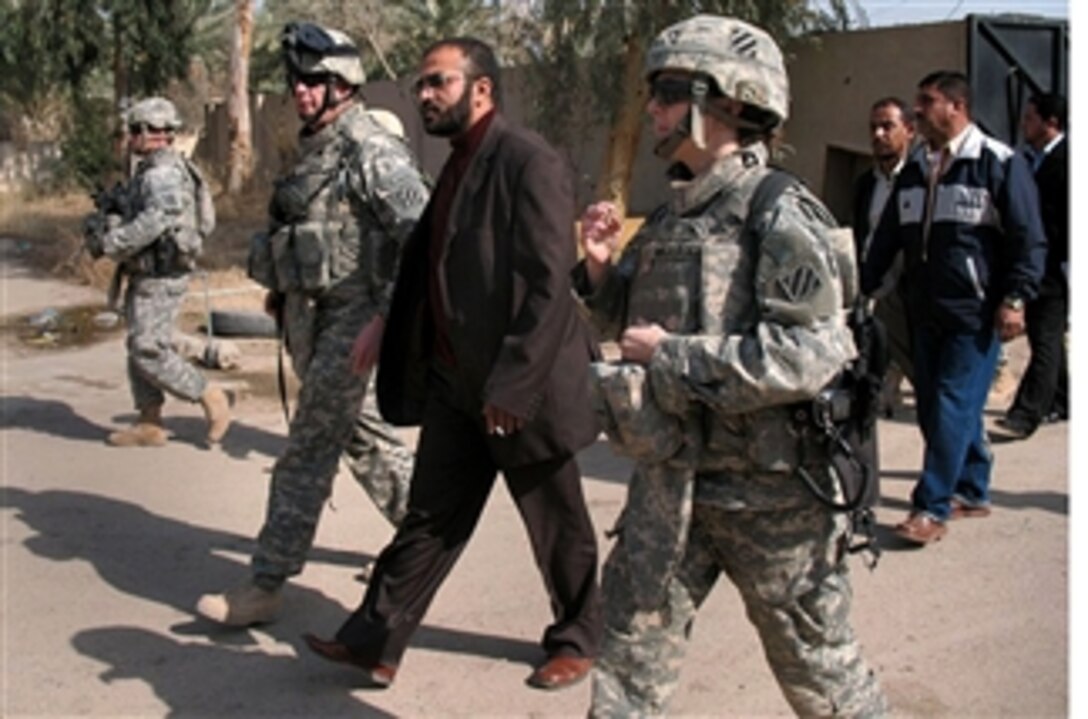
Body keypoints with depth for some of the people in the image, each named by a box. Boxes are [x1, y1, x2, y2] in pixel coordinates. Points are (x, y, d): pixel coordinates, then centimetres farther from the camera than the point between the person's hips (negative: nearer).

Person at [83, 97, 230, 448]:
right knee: (139, 350, 12)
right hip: (145, 274, 10)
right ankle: (149, 425, 18)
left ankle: (211, 397, 2)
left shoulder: (165, 173, -17)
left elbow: (155, 221, -30)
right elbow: (132, 216, 22)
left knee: (149, 352, -10)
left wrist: (111, 243, -26)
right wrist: (106, 221, 4)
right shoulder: (150, 171, 16)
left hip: (161, 277, -10)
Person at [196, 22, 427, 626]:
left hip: (350, 317, -9)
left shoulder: (372, 151, -15)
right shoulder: (312, 148, 12)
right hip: (308, 314, 9)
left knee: (308, 452, -4)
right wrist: (282, 285, 18)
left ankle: (266, 586, 4)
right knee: (359, 433, 18)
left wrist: (388, 316, -25)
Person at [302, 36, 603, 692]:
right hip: (455, 381, 8)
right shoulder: (460, 164, 11)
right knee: (431, 517, 13)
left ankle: (577, 640, 30)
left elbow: (549, 286, -22)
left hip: (520, 387, -8)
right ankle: (376, 642, 21)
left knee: (556, 525, 11)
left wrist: (510, 385, -23)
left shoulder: (530, 162, -16)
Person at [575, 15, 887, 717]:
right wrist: (601, 268, 0)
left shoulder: (780, 215, -14)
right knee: (632, 649, 12)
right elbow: (635, 323, 20)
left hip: (768, 489, -6)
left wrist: (674, 357, -21)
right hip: (670, 476, 7)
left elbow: (815, 352, -26)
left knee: (816, 663, 12)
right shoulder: (671, 217, 8)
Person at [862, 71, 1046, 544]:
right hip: (926, 311, 7)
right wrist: (864, 289, 13)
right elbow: (888, 238, 18)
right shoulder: (914, 169, 13)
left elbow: (1029, 239, -7)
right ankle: (972, 491, 25)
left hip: (976, 314, -7)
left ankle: (931, 507, -3)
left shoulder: (999, 164, -6)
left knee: (953, 408, -8)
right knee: (932, 408, 10)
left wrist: (1015, 298, -14)